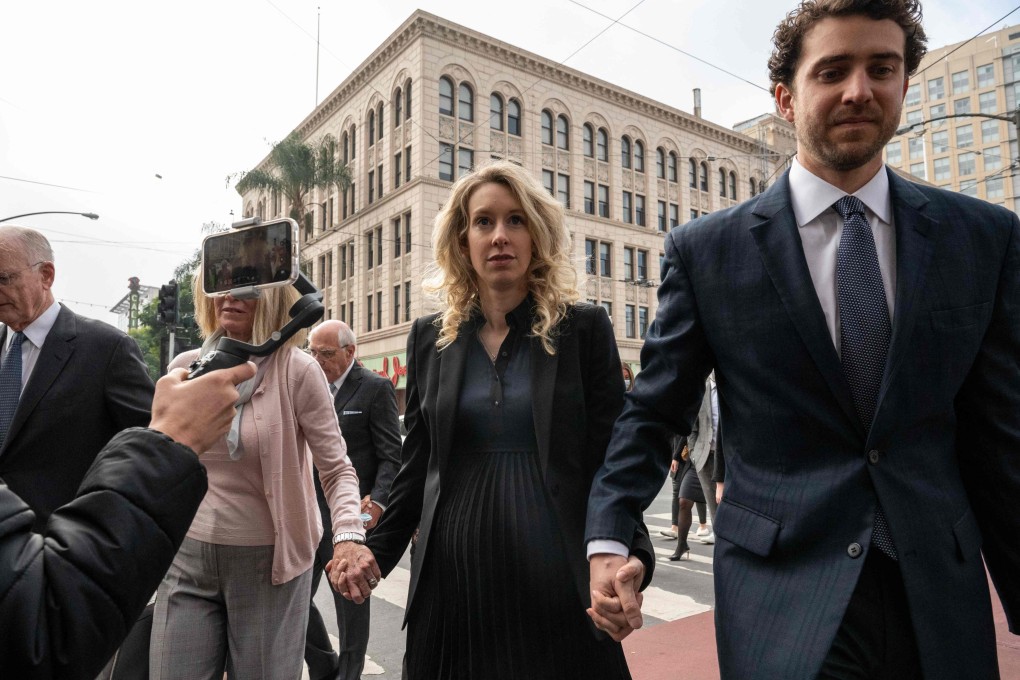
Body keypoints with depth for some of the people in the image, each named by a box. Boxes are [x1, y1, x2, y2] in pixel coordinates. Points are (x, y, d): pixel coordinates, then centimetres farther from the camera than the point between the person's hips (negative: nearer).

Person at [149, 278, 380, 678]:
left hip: (268, 563, -3)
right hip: (188, 559, 4)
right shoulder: (184, 368, 1)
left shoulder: (297, 370, -12)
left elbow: (336, 469, -11)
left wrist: (348, 535, -27)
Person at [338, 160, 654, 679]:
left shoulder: (583, 328, -2)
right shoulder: (430, 337, 5)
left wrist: (631, 554, -19)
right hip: (454, 573, 3)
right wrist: (377, 550, 2)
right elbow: (417, 463, 10)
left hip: (555, 576, -2)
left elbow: (611, 460, -4)